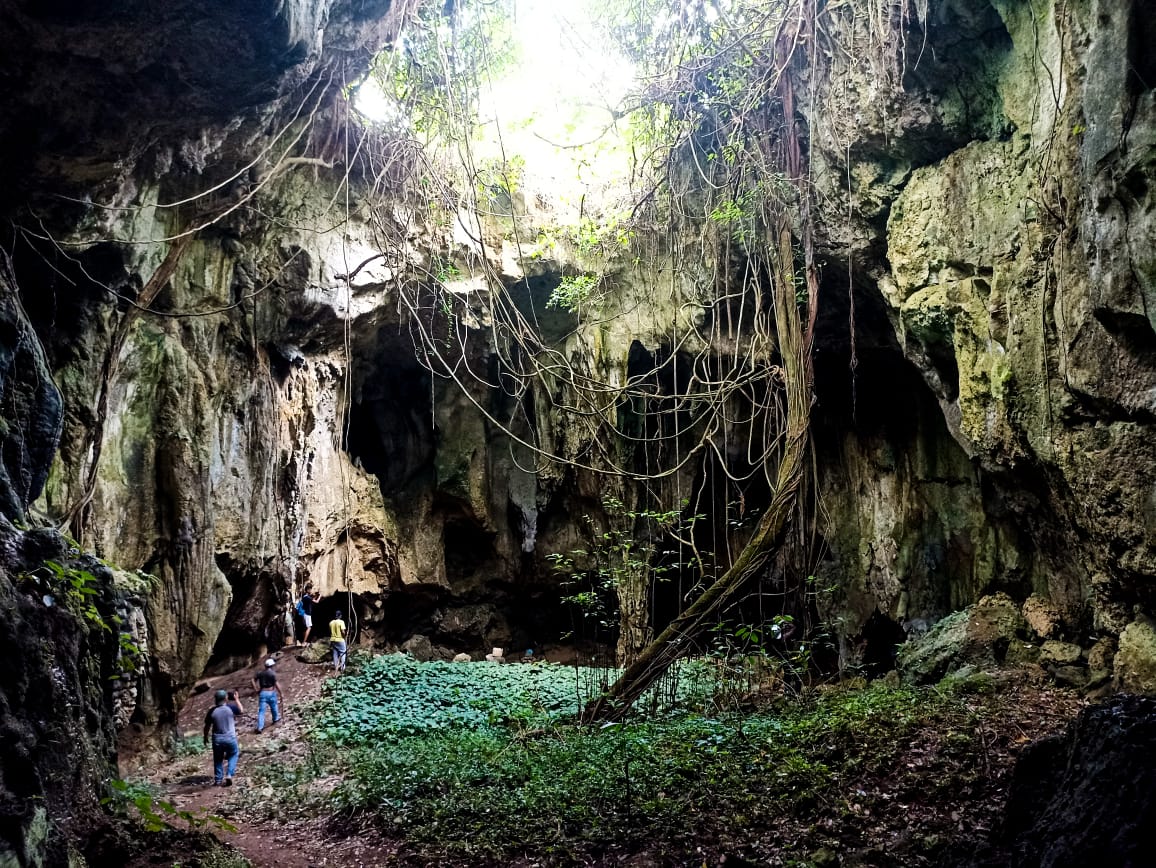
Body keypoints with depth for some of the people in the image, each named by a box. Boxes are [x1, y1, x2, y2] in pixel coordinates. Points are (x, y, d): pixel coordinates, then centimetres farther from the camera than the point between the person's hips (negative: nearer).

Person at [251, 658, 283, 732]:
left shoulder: (260, 673, 4)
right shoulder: (272, 673, -12)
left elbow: (253, 680, 2)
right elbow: (276, 684, -16)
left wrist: (257, 689, 7)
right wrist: (280, 693, -7)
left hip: (262, 693, 3)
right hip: (271, 692, -3)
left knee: (261, 710, 0)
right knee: (274, 707, 24)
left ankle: (259, 727, -8)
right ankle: (276, 719, 45)